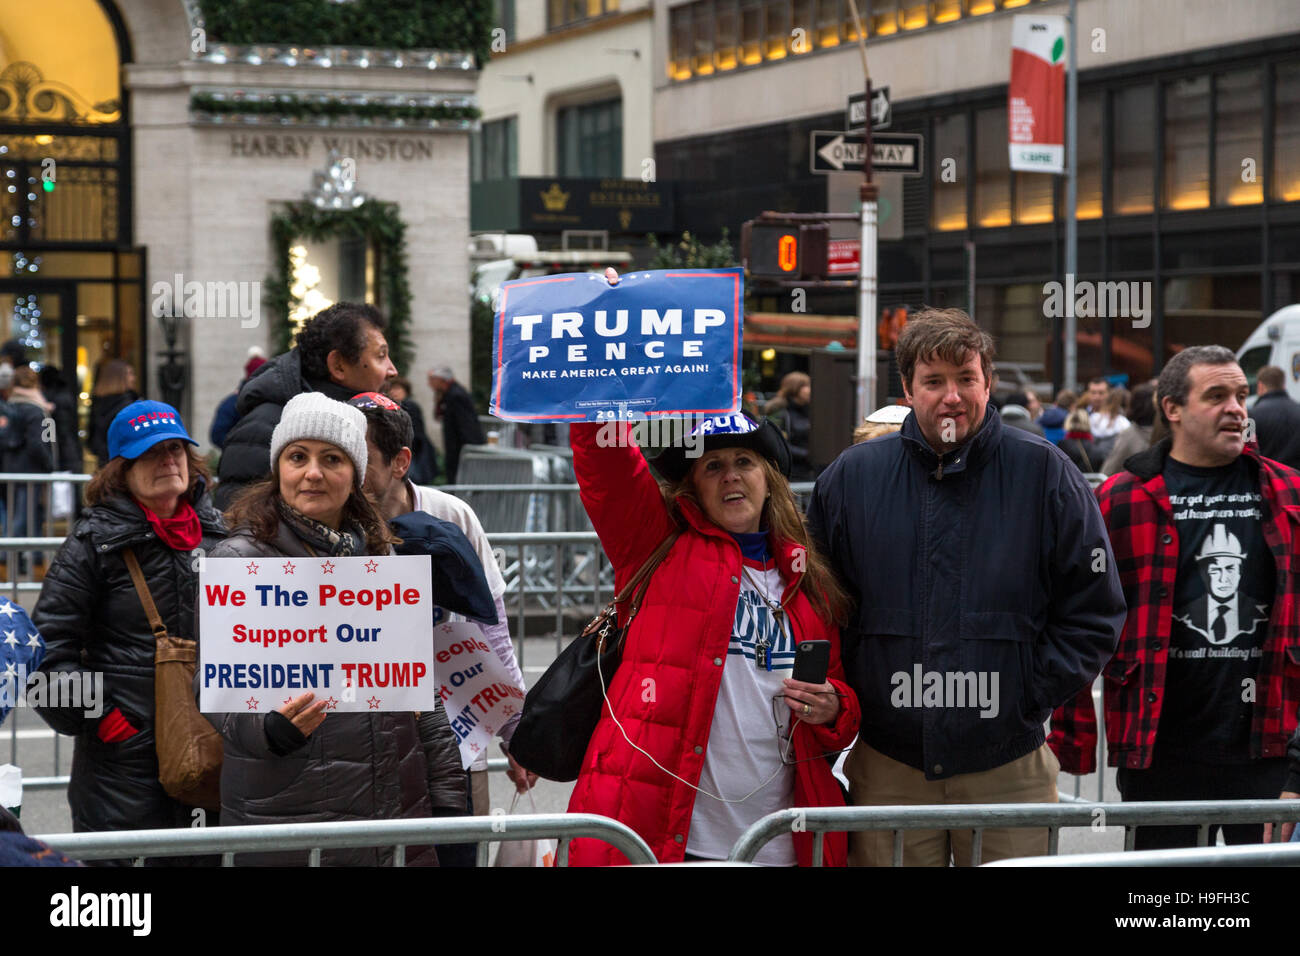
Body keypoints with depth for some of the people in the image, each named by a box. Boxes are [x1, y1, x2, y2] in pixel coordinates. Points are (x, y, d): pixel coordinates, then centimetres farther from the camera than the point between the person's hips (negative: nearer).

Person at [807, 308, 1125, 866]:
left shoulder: (1045, 474, 0)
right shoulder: (852, 479, 4)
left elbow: (1094, 611, 2)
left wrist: (1031, 697, -5)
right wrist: (845, 703, 3)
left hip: (1008, 768, -1)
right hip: (886, 769, 1)